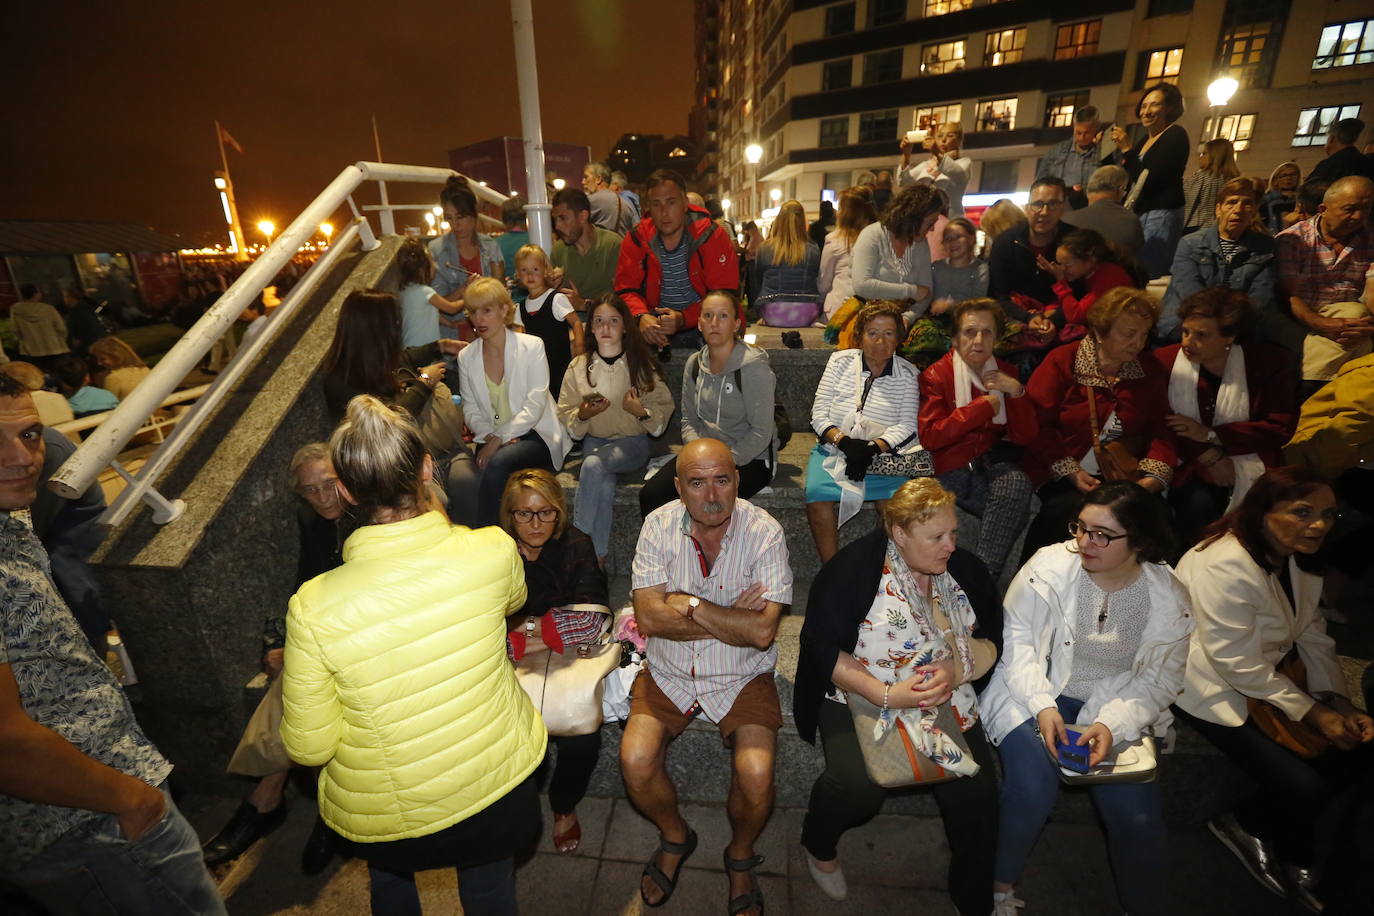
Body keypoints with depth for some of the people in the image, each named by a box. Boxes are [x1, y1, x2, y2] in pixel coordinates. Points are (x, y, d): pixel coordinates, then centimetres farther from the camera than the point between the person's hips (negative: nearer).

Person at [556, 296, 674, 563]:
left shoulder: (643, 366, 2)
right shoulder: (579, 366, 6)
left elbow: (664, 414, 2)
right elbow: (566, 417, 8)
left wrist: (642, 413, -19)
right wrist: (583, 414, -15)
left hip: (633, 442, -1)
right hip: (594, 441, 2)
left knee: (594, 464, -33)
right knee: (604, 485, -32)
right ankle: (597, 556, -18)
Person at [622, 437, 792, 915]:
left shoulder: (764, 531, -15)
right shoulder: (659, 525, -10)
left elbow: (761, 632, -22)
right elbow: (649, 617, -16)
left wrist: (689, 604, -20)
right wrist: (732, 619, -19)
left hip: (742, 677, -1)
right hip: (668, 673, 2)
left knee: (756, 775, -19)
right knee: (635, 762, -15)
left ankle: (740, 856, 19)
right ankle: (675, 836, 20)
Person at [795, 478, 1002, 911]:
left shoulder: (966, 570, 3)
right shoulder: (855, 567, -14)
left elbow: (992, 641, 7)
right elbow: (821, 648, -15)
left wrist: (956, 671, -14)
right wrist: (885, 695, -21)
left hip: (947, 702, 5)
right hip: (859, 696, -4)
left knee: (977, 790, -14)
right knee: (858, 785, -25)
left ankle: (974, 899, 17)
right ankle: (818, 845, 11)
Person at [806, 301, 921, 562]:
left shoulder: (907, 374, 7)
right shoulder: (840, 361, 7)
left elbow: (907, 425, -1)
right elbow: (819, 414, 2)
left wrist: (873, 448, -18)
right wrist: (845, 442, -15)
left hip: (883, 453, 0)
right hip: (834, 449, 0)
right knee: (818, 497, -28)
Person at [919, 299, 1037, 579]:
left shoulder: (1006, 373, 14)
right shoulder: (936, 375, 2)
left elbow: (1026, 437, 9)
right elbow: (929, 437, -12)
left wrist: (1017, 392, -6)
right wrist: (983, 406, -11)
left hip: (996, 463, 4)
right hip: (953, 469, -4)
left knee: (1018, 483, -31)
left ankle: (982, 576, -24)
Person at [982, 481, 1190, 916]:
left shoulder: (1169, 597, -7)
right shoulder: (1049, 565, -17)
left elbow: (1159, 680, -2)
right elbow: (1017, 638, -11)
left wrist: (1113, 723, -18)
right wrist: (1041, 705, -21)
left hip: (1117, 707, 3)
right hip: (1036, 694, -2)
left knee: (1137, 815, -12)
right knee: (1034, 787, -22)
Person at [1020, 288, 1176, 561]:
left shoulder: (1150, 371, 13)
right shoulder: (1062, 362, -2)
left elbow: (1161, 430, 9)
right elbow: (1036, 423, -10)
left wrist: (1155, 476, -9)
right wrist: (1071, 472, -15)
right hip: (1059, 477, -4)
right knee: (1071, 507, -31)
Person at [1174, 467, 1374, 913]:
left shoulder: (1301, 560, 2)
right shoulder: (1226, 567, -27)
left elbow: (1315, 639, 7)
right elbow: (1239, 664, -22)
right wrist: (1311, 713, -15)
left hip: (1267, 678, 9)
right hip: (1216, 688, -9)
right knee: (1305, 788, -15)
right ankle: (1245, 825, 19)